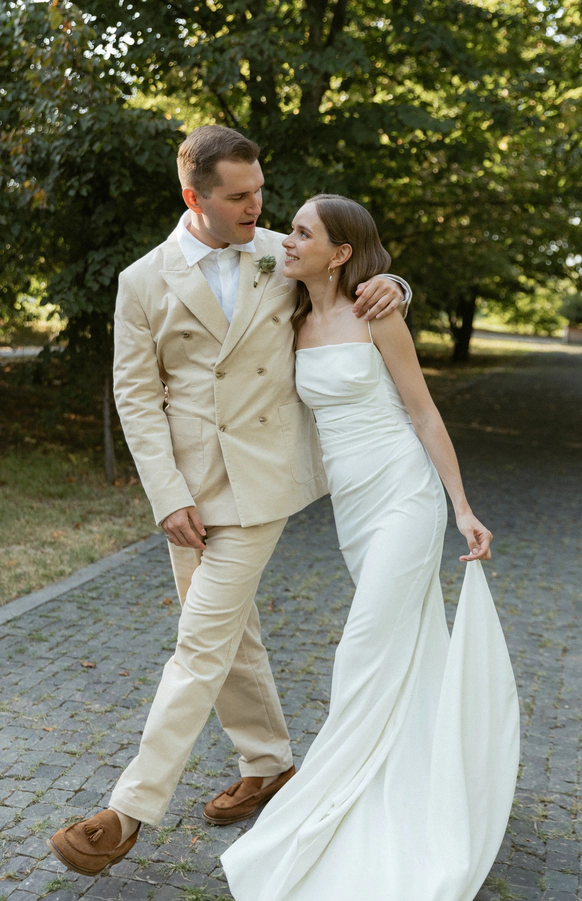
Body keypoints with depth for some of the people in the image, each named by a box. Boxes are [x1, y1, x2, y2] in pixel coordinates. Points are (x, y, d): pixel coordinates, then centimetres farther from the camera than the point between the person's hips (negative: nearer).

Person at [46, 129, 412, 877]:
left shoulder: (283, 257, 2)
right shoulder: (144, 282, 0)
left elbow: (355, 272, 18)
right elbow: (136, 397, -1)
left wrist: (386, 286, -8)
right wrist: (168, 498, -10)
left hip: (259, 481, -2)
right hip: (187, 488, 3)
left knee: (202, 643, -4)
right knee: (230, 634, 14)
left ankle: (132, 809, 5)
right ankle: (268, 765, 33)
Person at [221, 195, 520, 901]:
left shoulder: (376, 317, -9)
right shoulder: (298, 325, 9)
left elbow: (423, 412, -7)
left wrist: (464, 509, -8)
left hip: (404, 496, -6)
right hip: (349, 504, 7)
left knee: (367, 657, -5)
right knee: (414, 646, 17)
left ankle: (327, 820, 8)